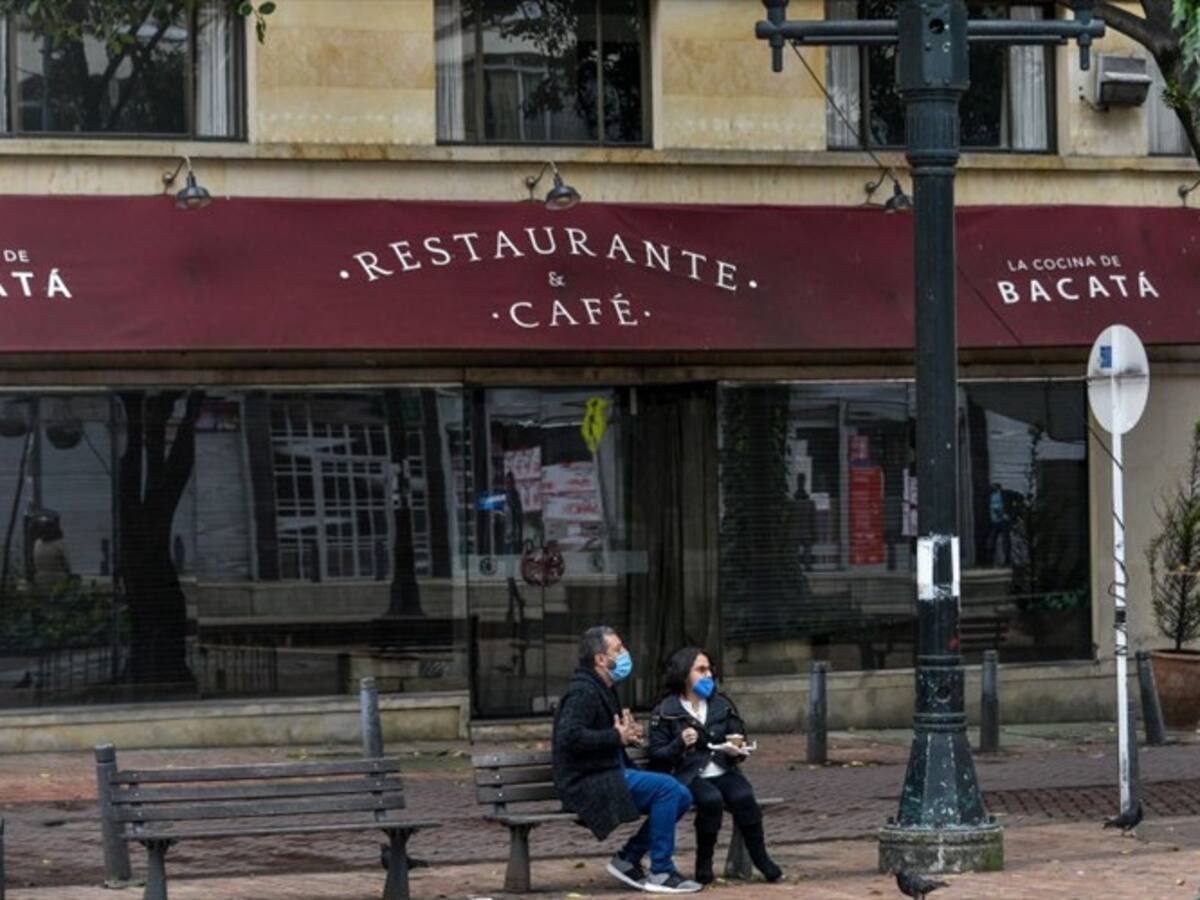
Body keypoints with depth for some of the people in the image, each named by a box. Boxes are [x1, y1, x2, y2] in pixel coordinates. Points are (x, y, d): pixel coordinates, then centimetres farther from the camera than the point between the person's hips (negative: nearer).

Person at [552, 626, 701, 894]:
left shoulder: (602, 690, 20)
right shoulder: (583, 691, -14)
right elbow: (569, 736, -28)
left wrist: (628, 732, 10)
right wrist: (617, 737, -20)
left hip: (609, 776, 11)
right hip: (588, 784, -11)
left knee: (681, 797, 2)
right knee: (666, 787, -23)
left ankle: (628, 859, 6)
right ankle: (661, 873, -17)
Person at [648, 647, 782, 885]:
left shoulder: (722, 705, 15)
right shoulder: (665, 712, 2)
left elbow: (739, 737, 17)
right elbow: (657, 755, -1)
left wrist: (736, 751, -7)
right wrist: (680, 744, -19)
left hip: (723, 772, 3)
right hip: (688, 776, -3)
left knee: (744, 797, -28)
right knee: (711, 799, -35)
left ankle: (761, 860, -16)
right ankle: (704, 863, -19)